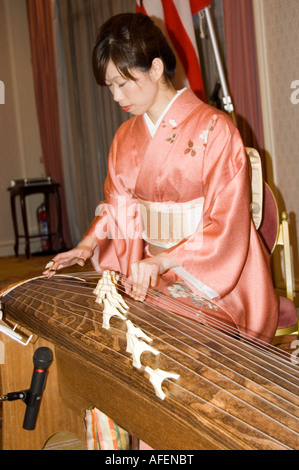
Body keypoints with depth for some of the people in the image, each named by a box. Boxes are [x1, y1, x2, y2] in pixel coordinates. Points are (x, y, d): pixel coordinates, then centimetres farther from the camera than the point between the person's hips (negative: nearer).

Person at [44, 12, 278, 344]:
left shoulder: (213, 128, -11)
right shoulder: (126, 137, 11)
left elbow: (226, 224, -14)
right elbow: (118, 205, 20)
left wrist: (163, 260, -25)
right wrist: (88, 244, 2)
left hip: (214, 280, -5)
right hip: (151, 278, 6)